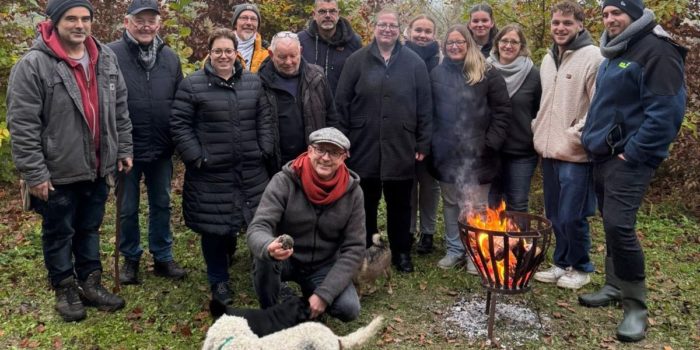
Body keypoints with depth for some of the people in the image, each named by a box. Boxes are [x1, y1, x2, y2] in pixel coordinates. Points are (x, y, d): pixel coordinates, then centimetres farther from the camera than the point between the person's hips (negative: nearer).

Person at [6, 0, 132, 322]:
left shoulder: (106, 59, 3)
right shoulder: (33, 65, -15)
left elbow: (120, 110, 11)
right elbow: (22, 126, -16)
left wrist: (123, 149, 9)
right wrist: (34, 174, -16)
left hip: (98, 168, 5)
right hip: (58, 172, -5)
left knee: (90, 229, 19)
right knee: (59, 234, 13)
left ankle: (91, 283, 34)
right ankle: (65, 289, 30)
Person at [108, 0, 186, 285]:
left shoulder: (170, 57, 5)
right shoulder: (111, 55, -10)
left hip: (161, 150, 4)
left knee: (161, 205, 15)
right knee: (127, 209, 11)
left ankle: (162, 257, 31)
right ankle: (130, 258, 30)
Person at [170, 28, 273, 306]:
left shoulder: (253, 82, 9)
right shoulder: (192, 85, -4)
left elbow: (264, 120, 12)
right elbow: (180, 126, -5)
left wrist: (265, 151, 2)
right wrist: (197, 157, -11)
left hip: (251, 171, 4)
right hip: (211, 173, -3)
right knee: (214, 228, 4)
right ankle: (218, 281, 23)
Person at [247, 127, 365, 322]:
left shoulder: (352, 191, -13)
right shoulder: (284, 181, -19)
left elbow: (354, 248, -13)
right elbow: (257, 228, -26)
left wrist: (324, 294, -21)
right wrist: (268, 247, -52)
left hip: (324, 266, 2)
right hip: (285, 261, -1)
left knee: (349, 309, -21)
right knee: (265, 256, -33)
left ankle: (310, 293, 13)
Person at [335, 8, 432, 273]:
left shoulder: (414, 63, 4)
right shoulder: (357, 61, 2)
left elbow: (425, 106, 4)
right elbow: (342, 103, 1)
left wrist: (423, 143, 0)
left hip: (401, 149, 0)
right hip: (364, 147, 0)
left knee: (399, 204, 11)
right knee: (366, 203, 11)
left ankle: (401, 252, 26)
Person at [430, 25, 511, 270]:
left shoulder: (487, 73, 0)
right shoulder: (437, 74, 8)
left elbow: (502, 111, -2)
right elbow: (429, 111, 9)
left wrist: (491, 143, -9)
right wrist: (432, 142, 2)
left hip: (477, 153, -3)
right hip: (446, 153, 3)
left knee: (476, 205, 3)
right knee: (450, 202, 11)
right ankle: (454, 250, 23)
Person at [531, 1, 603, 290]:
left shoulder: (592, 57, -9)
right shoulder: (548, 59, 14)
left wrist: (575, 136, -16)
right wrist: (538, 131, 10)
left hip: (575, 155, -7)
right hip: (549, 152, 7)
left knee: (571, 216, -3)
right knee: (555, 215, 14)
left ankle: (581, 268, 17)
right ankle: (562, 264, 29)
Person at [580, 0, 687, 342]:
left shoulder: (656, 50, -12)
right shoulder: (613, 55, 17)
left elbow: (666, 110, -20)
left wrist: (634, 154, -20)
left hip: (629, 158, -9)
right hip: (604, 156, 9)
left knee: (619, 225, -16)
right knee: (611, 225, 13)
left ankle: (635, 305, -3)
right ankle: (615, 286, 27)